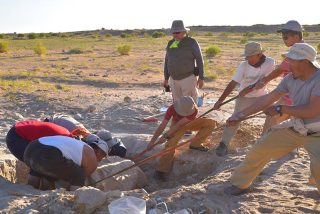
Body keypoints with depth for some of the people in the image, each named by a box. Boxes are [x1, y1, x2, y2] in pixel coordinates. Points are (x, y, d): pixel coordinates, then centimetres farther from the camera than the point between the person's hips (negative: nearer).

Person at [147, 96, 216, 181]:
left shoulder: (194, 110, -34)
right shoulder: (172, 108, -33)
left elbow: (180, 124, -37)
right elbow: (162, 125, -31)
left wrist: (165, 136, -38)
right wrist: (152, 141, -34)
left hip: (190, 123, 2)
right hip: (177, 125, -2)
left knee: (211, 123, -16)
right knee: (171, 143, -29)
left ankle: (195, 144, -9)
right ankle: (161, 170, -26)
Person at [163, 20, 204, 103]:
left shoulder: (191, 42, -10)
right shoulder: (171, 43, 6)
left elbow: (199, 59, -9)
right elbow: (167, 61, 12)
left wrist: (201, 78, -12)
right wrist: (166, 78, 11)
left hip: (188, 78, -6)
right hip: (174, 79, 6)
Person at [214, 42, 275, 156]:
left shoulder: (270, 62, -20)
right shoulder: (244, 65, -21)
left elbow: (263, 82, -22)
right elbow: (233, 84, -24)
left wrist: (249, 89, -31)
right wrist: (220, 100, -30)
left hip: (262, 96, 2)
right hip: (244, 98, -2)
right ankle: (223, 144, 2)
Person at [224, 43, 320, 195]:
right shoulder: (291, 78, -3)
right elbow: (269, 98, -1)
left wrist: (280, 109, -17)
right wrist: (241, 115, -3)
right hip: (293, 129, 6)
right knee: (260, 149, 6)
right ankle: (240, 183, 24)